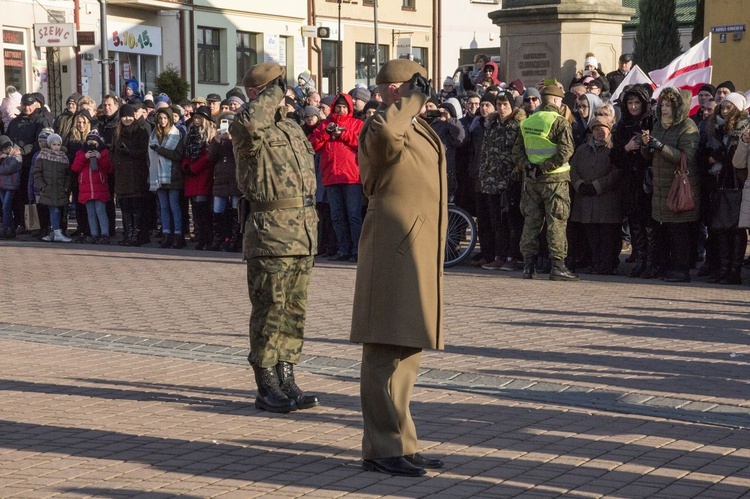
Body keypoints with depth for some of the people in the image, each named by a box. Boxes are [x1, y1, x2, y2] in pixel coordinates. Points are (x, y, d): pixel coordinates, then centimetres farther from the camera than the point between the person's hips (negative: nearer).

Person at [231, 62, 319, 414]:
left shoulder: (293, 129, 19)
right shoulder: (246, 129, -7)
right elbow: (249, 124, -35)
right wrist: (272, 93, -18)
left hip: (303, 233, 8)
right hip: (270, 232, -8)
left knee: (295, 310, 11)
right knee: (270, 310, -4)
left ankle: (286, 380, 19)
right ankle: (266, 387, 4)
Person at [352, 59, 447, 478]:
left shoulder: (418, 128, 18)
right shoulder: (382, 128, -12)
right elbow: (387, 134, -38)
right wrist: (410, 100, -23)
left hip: (420, 254, 11)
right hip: (395, 251, -11)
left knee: (408, 350, 15)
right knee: (388, 351, -7)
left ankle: (400, 443, 23)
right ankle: (384, 449, -3)